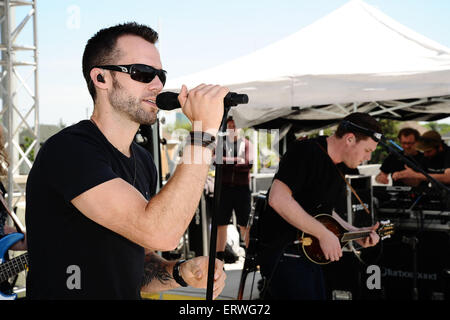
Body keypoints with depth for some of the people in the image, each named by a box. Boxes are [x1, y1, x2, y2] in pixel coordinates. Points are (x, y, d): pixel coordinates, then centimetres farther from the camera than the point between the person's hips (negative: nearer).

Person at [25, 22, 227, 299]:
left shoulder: (143, 161, 8)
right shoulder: (68, 150, -15)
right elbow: (160, 232, -25)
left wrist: (181, 272, -4)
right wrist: (205, 131, -21)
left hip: (129, 295, 6)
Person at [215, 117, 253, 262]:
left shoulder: (246, 144, 10)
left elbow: (249, 163, -6)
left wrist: (226, 162, -10)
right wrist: (238, 160, -12)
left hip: (242, 187, -1)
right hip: (224, 187, 1)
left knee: (245, 224, 0)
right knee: (221, 223, 2)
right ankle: (220, 254, 9)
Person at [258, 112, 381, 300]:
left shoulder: (338, 168, 13)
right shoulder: (306, 152, -16)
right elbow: (278, 199, -28)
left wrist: (355, 233, 11)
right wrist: (324, 233, -23)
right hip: (282, 254, -10)